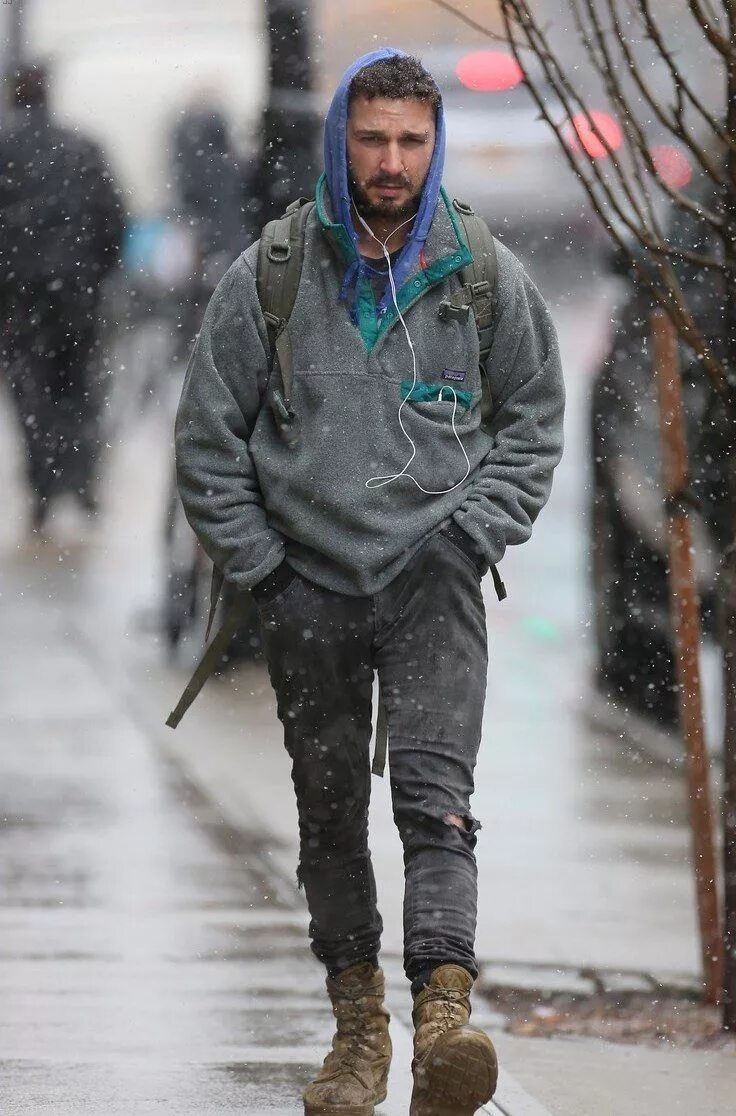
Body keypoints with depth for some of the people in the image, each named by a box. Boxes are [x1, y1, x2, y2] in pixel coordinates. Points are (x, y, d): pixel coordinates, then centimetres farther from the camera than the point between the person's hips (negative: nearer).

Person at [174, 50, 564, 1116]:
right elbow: (208, 436, 6)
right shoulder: (267, 279, -1)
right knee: (330, 814, 7)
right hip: (308, 587, 1)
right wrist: (259, 566, 0)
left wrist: (473, 532, 2)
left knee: (436, 792, -17)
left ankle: (445, 1011, -29)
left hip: (435, 582, -1)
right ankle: (357, 1024, 19)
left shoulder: (487, 281, 1)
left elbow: (535, 420, 14)